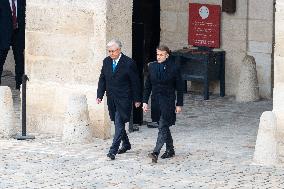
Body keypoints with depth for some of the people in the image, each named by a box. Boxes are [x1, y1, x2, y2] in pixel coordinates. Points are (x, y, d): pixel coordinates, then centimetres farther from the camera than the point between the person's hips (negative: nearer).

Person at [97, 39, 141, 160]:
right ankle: (126, 144, 33)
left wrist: (137, 99, -4)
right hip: (111, 99, 6)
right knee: (117, 122, 15)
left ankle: (113, 150, -14)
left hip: (124, 99, -6)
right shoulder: (106, 62, 6)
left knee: (119, 123, -11)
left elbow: (135, 82, -6)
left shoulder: (128, 63, -11)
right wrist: (99, 95, 2)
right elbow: (102, 80, 11)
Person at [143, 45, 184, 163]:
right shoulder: (152, 67, 5)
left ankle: (156, 152, -21)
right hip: (156, 101, 5)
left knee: (162, 127, -13)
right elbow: (147, 86, 10)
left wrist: (179, 104, -4)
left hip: (168, 101, -5)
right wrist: (145, 101, 4)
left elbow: (179, 88, -2)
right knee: (164, 127, 15)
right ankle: (170, 150, 28)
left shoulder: (174, 68, -7)